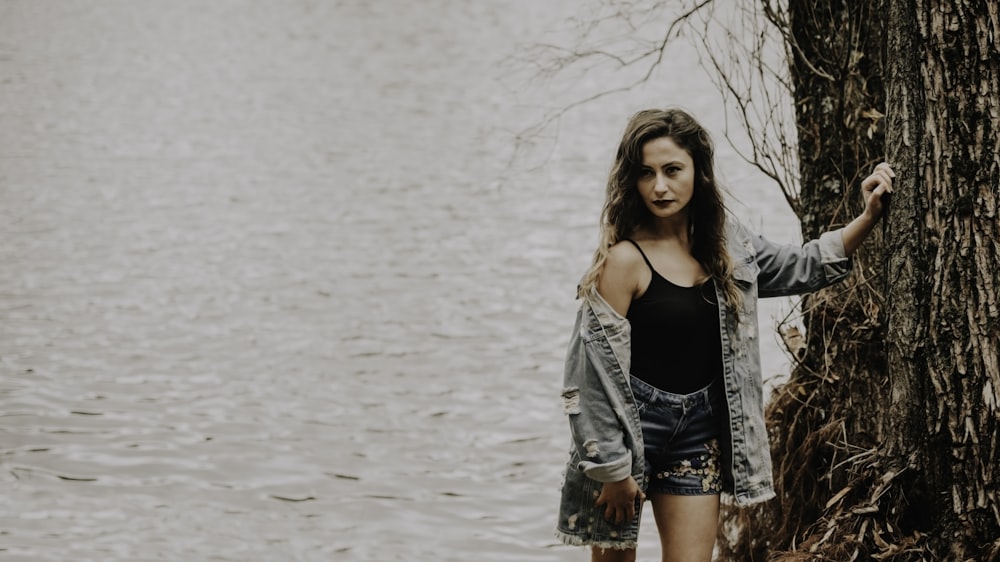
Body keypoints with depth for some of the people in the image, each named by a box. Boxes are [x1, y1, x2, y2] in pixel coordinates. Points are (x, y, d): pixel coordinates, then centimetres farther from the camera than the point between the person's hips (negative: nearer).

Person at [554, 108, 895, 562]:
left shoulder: (722, 240, 2)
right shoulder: (625, 258, -18)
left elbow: (799, 268, 14)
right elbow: (596, 366, -16)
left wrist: (869, 217, 0)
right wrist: (612, 468, -14)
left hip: (700, 428, 6)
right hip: (631, 423, -5)